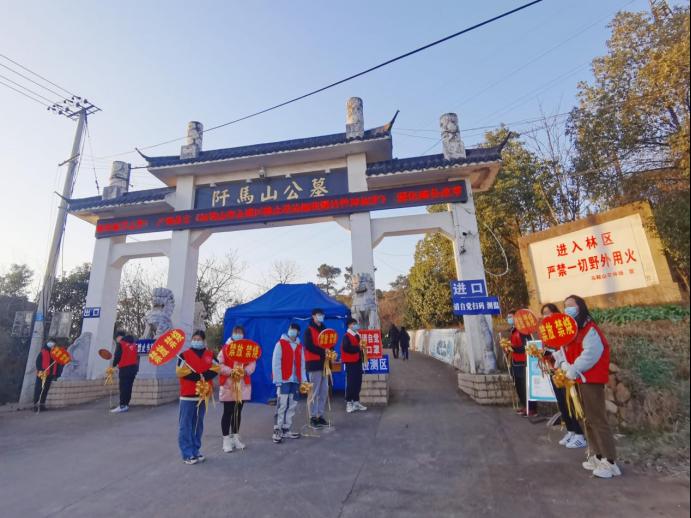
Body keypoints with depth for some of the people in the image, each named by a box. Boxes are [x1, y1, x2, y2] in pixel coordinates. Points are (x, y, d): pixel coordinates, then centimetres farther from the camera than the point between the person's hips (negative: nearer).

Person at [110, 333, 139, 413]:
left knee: (123, 387, -6)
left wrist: (114, 365, 12)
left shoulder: (120, 344, -3)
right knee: (128, 387, 10)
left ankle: (122, 406, -8)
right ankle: (126, 405, 12)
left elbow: (117, 356, -5)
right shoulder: (133, 344, 17)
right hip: (134, 367, 7)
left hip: (125, 368, -7)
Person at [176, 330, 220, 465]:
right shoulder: (184, 355, -3)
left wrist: (203, 376, -20)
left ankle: (196, 451, 24)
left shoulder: (210, 355, 6)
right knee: (186, 425, -1)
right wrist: (199, 377, -18)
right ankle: (187, 454, 8)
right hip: (188, 395, -3)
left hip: (203, 394, 3)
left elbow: (216, 369, -5)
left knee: (198, 424, 13)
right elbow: (181, 372, -14)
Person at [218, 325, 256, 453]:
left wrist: (246, 371, -17)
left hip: (243, 385, 4)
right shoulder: (225, 348, -4)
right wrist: (230, 371, -23)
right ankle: (226, 439, 13)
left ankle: (235, 437, 25)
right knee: (228, 412, 2)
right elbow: (219, 364, -11)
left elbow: (252, 363, 2)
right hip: (228, 385, -4)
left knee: (238, 412, 13)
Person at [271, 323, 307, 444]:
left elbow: (302, 364, 12)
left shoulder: (299, 346, 12)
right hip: (284, 380, -5)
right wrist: (278, 380, -13)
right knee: (282, 405, -6)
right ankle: (277, 431, 4)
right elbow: (275, 363, -8)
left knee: (292, 405, 9)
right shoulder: (280, 344, -4)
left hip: (295, 380, 5)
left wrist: (303, 380, 5)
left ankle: (286, 430, 20)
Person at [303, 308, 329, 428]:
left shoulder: (324, 329, 17)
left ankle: (320, 415, 19)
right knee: (315, 392, -4)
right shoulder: (309, 330, -4)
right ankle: (313, 417, 5)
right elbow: (309, 346, -15)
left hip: (324, 363, 7)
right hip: (314, 363, -7)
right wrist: (323, 351, -19)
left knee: (324, 392, 9)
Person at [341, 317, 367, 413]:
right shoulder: (346, 336, -10)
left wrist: (362, 347, 9)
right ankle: (349, 403, 4)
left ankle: (356, 402, 19)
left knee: (358, 382, 10)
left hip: (358, 361, 8)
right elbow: (346, 348, -23)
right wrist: (358, 348, -20)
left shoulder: (357, 335, 17)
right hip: (350, 362, -8)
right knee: (351, 383, -5)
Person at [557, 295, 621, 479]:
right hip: (579, 380, 10)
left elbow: (591, 353, -24)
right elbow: (565, 351, 14)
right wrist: (564, 365, -2)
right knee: (587, 420, 17)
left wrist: (574, 370, -19)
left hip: (591, 380, -10)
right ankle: (597, 456, 28)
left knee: (598, 420, -6)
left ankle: (610, 462, 2)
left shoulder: (589, 329, -15)